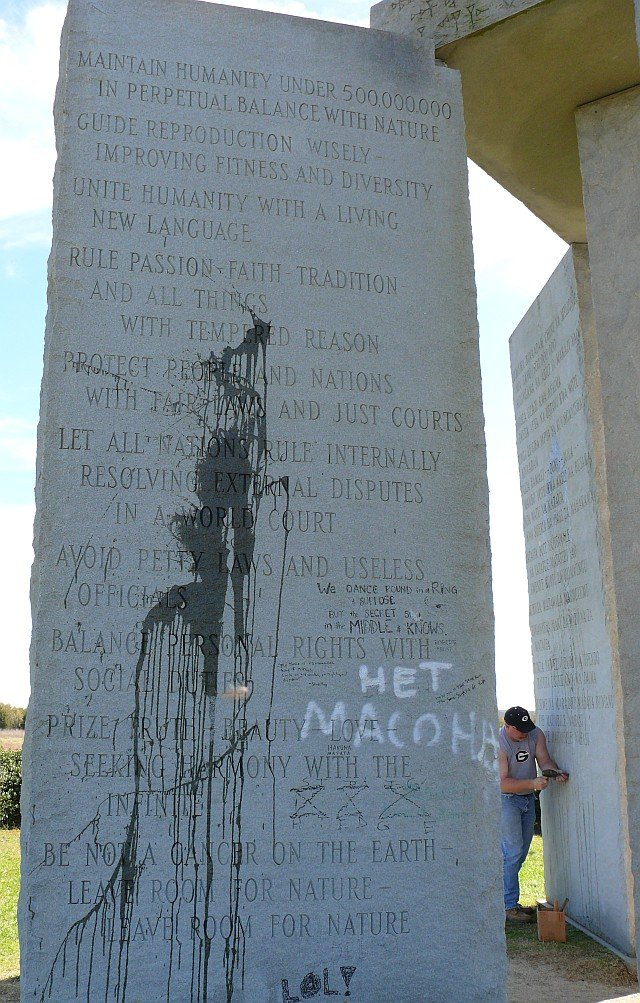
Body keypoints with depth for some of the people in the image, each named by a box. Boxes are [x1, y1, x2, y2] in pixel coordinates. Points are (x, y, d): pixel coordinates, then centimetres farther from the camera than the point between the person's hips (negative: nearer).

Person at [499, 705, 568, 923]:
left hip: (528, 798, 7)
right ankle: (508, 907, -4)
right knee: (512, 852, -10)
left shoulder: (536, 734, -4)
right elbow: (502, 783, -26)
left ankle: (510, 900, 24)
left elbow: (544, 760, -7)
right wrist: (533, 783, -33)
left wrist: (556, 771, -28)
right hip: (506, 799, -7)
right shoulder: (498, 745, -24)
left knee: (521, 852, 13)